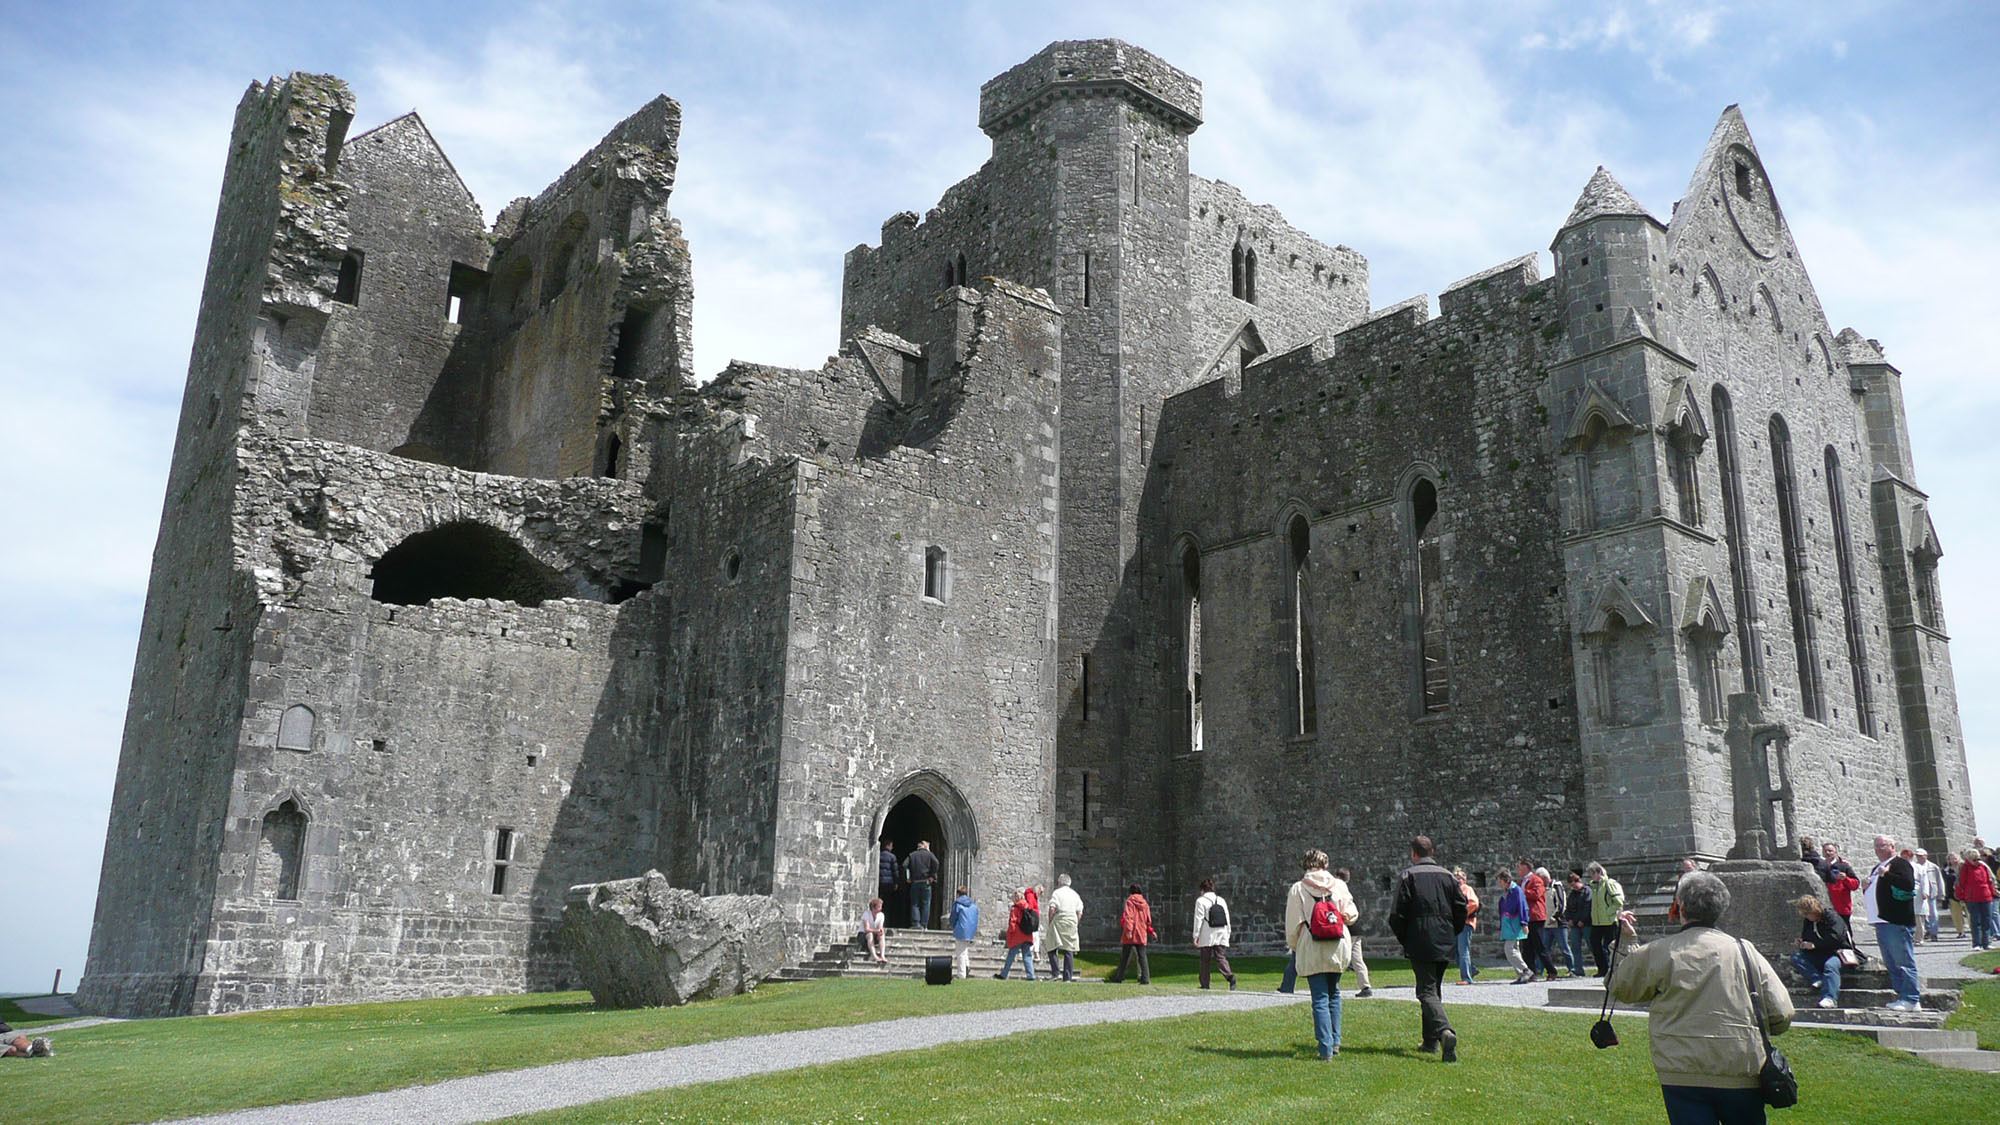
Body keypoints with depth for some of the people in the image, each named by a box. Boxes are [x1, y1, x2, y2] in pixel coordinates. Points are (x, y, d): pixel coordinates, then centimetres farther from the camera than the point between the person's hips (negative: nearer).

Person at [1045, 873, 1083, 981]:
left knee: (1052, 949, 3)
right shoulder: (1075, 894, 12)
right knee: (1069, 951, 6)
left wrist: (1050, 923, -2)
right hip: (1072, 924, 4)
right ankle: (1068, 977, 4)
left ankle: (1055, 973, -10)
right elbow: (1080, 912, 9)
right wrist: (1075, 925, 15)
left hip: (1058, 923, -4)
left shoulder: (1056, 893, -2)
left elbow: (1052, 909, -12)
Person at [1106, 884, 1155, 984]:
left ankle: (1119, 977, 9)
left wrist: (1128, 930, -21)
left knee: (1124, 957, 5)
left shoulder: (1130, 901, -3)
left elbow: (1128, 917, -15)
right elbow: (1148, 920, 15)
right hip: (1142, 935, 4)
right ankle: (1145, 978, -7)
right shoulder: (1145, 903, 11)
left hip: (1130, 935, -3)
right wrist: (1150, 931, 31)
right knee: (1142, 957, 3)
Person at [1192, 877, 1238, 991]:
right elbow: (1227, 920, 12)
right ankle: (1230, 976, -25)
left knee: (1205, 961, 6)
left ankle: (1205, 985, 8)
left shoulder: (1201, 901, -3)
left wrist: (1196, 937, -4)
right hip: (1221, 937, 4)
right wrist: (1227, 935, 16)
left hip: (1206, 938, -4)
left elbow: (1198, 920, -7)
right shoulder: (1222, 900, 11)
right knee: (1221, 958, -1)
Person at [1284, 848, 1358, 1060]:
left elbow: (1293, 923, -2)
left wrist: (1293, 947, 12)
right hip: (1338, 949, 3)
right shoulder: (1339, 885, 2)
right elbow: (1352, 913, 5)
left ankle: (1326, 1048, -8)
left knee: (1320, 999, 0)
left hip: (1312, 952, -3)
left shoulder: (1298, 889, -4)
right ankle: (1335, 1041, 19)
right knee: (1333, 993, 20)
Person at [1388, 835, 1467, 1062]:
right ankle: (1431, 1041, 22)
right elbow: (1462, 909, 6)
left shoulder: (1407, 876, -5)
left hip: (1420, 944, -5)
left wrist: (1403, 939, 6)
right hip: (1445, 945, 5)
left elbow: (1398, 914, -9)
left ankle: (1444, 1031, -30)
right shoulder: (1448, 877, 9)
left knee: (1427, 991, -6)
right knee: (1434, 988, 18)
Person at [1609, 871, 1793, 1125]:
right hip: (1742, 1074, 2)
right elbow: (1781, 1016, -2)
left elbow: (1619, 988, 12)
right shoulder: (1745, 951, -1)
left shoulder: (1655, 953, -5)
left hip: (1683, 1078, -2)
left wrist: (1626, 941, 21)